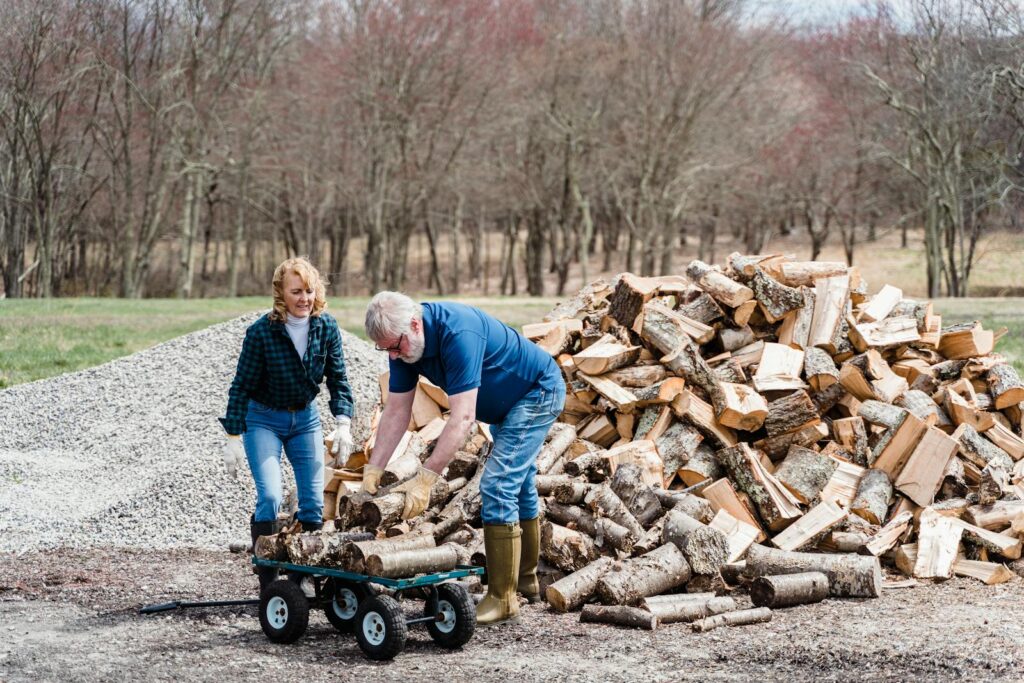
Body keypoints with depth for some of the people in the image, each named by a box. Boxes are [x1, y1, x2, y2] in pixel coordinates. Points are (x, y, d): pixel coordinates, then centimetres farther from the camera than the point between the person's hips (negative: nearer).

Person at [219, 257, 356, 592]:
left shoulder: (327, 328, -11)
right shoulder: (261, 332, -21)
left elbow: (338, 380, -1)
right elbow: (242, 387, -14)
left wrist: (343, 423, -12)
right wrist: (234, 438, -15)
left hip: (305, 417, 4)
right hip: (263, 418, -4)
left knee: (314, 501, 0)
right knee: (269, 496, -18)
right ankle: (268, 582, -10)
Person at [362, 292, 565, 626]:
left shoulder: (458, 333, -37)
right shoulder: (403, 341, -11)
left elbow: (463, 418, -40)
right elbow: (396, 411, -6)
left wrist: (425, 478, -42)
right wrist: (373, 469, -14)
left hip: (539, 392, -9)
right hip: (508, 404, 9)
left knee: (497, 485, -17)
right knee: (518, 486, 19)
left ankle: (502, 599, -13)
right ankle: (526, 581, 34)